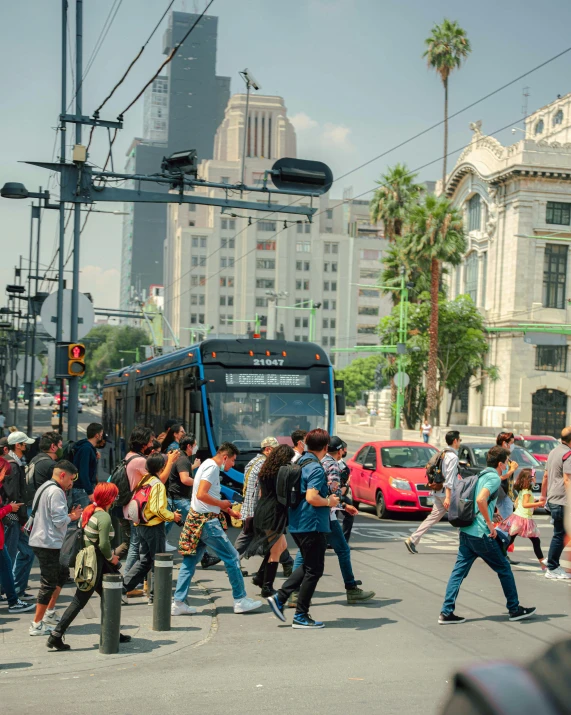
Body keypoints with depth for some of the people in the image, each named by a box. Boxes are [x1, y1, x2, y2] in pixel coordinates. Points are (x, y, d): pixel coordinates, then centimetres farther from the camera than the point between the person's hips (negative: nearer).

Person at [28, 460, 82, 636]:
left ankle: (49, 612, 25)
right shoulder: (56, 491, -15)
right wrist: (71, 517, -1)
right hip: (49, 543, -11)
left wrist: (69, 515, 11)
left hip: (40, 541, 11)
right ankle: (37, 625, 1)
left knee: (62, 573, 22)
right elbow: (59, 520, -20)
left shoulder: (43, 488, 17)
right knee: (49, 583, -4)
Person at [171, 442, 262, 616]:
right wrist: (222, 503, -13)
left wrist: (227, 510, 19)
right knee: (232, 557, -2)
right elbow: (201, 495, -25)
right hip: (207, 521, -10)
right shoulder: (212, 467, -14)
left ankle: (178, 603, 9)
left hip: (197, 519, 10)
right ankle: (240, 600, 5)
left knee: (190, 561, 9)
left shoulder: (208, 465, 16)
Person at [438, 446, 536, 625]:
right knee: (504, 569, 8)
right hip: (481, 535, -8)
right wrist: (490, 524, -18)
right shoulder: (494, 478, -11)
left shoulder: (481, 475, 16)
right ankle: (515, 609, 19)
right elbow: (480, 499, -27)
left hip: (466, 531, 8)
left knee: (458, 571, 5)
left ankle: (446, 612, 0)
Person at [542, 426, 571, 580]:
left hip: (552, 499, 9)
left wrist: (543, 496, 27)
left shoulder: (553, 452, 14)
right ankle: (552, 569, 3)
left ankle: (554, 567, 15)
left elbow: (546, 476, 20)